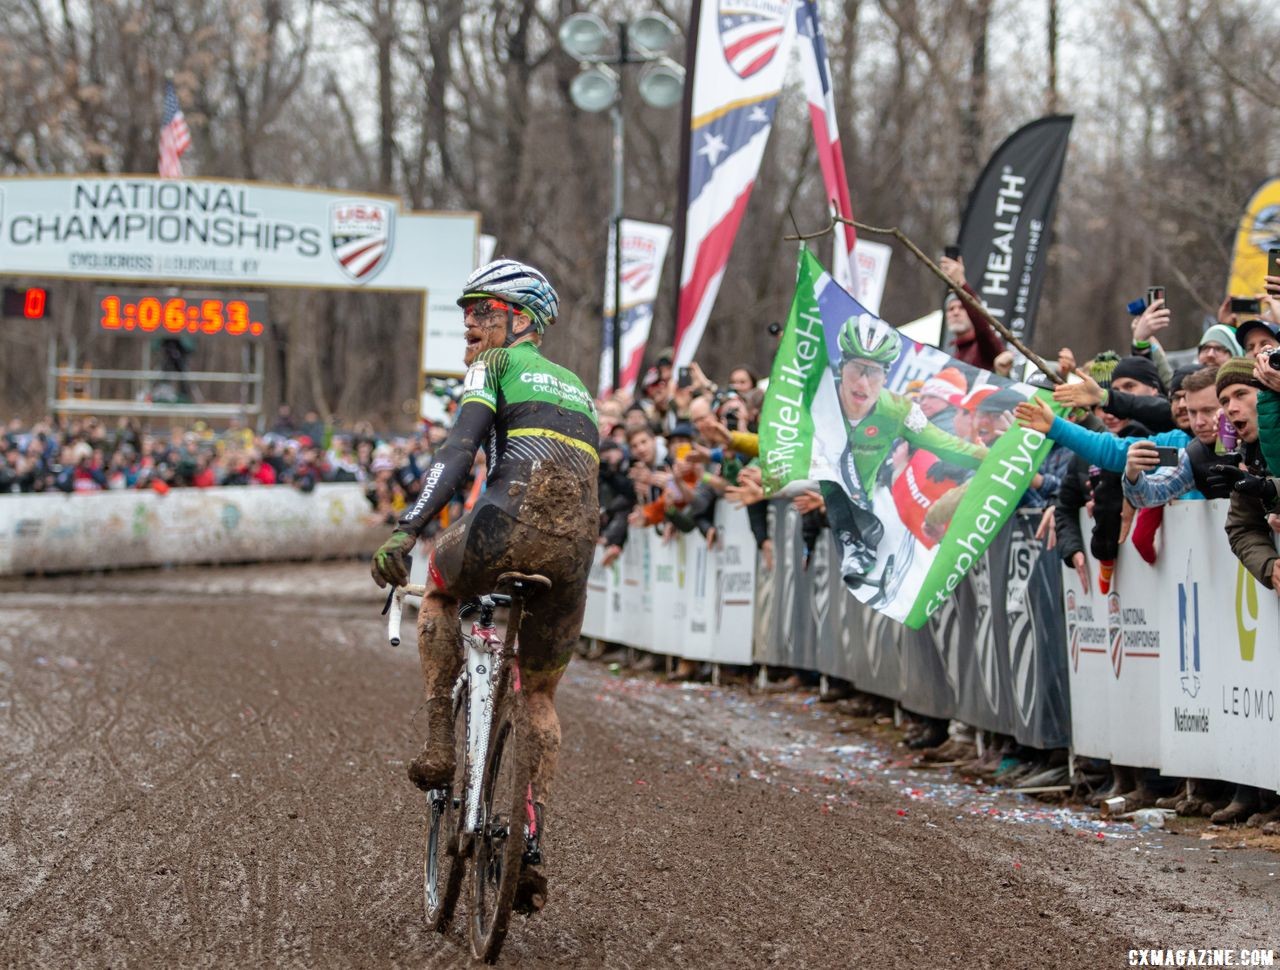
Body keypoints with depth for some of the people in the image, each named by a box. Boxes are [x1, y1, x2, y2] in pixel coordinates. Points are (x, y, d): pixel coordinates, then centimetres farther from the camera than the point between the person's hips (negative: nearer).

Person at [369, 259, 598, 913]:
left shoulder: (496, 366, 12)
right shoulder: (577, 388, 33)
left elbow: (460, 449, -5)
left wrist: (406, 531, -14)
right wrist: (551, 557, 43)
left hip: (512, 522, -6)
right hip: (576, 542, 6)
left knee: (439, 593, 28)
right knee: (540, 695, 19)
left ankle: (439, 745, 18)